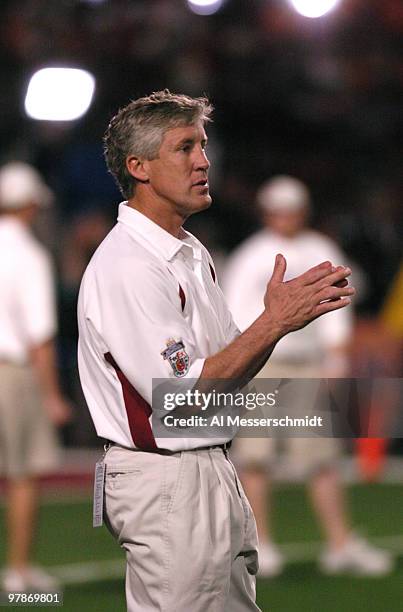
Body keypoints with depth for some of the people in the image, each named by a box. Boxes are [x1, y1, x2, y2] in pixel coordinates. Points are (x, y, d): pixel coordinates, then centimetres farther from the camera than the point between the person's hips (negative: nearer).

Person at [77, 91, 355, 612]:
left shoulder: (193, 254, 14)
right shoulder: (124, 267, -18)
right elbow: (183, 393, -23)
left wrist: (285, 312, -3)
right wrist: (276, 321, -20)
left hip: (215, 470, 10)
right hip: (164, 485, -10)